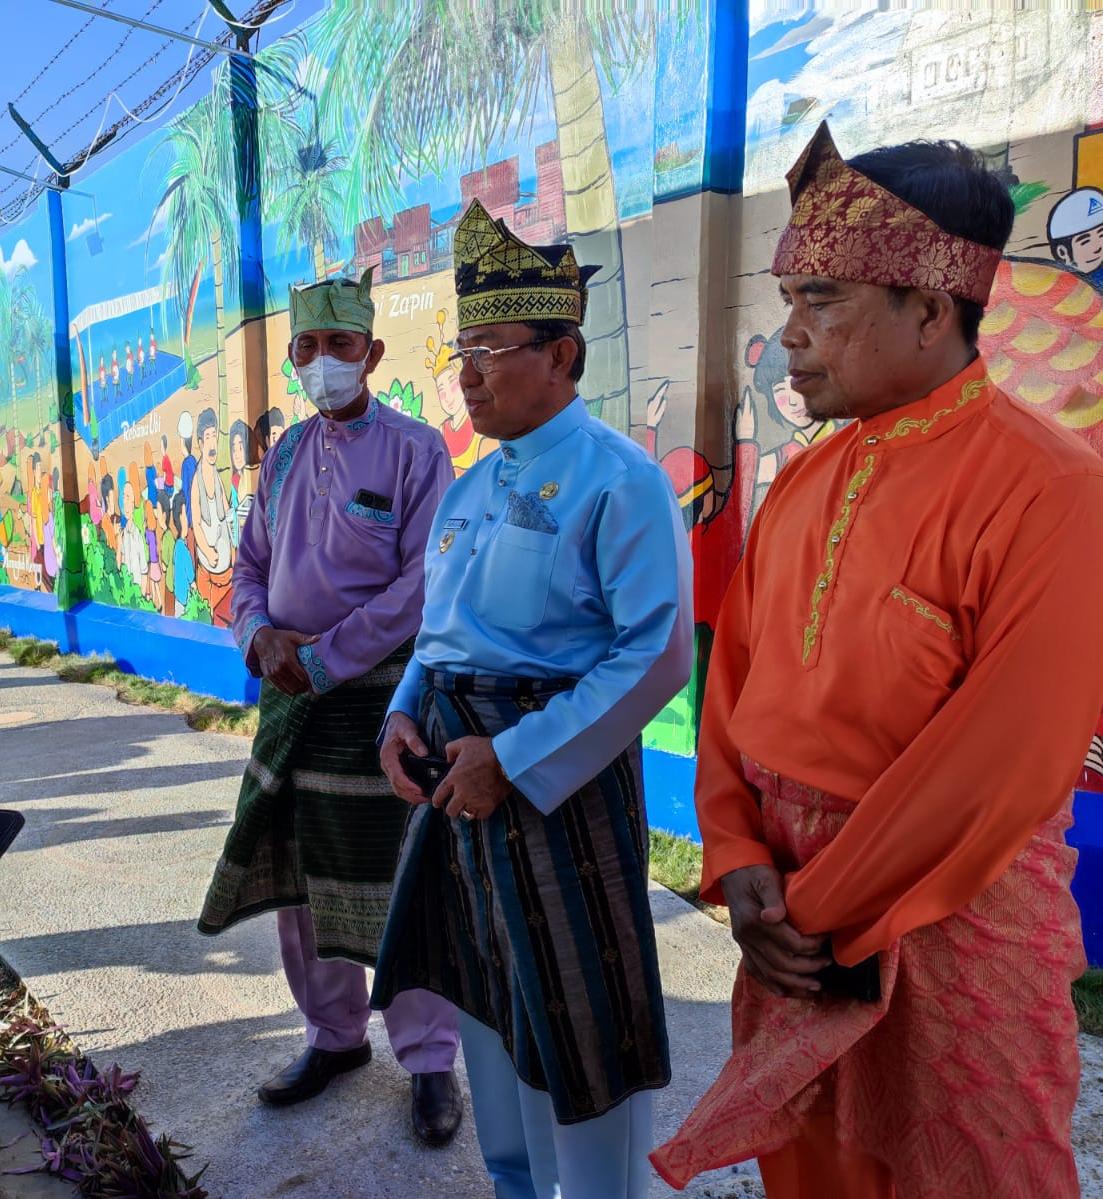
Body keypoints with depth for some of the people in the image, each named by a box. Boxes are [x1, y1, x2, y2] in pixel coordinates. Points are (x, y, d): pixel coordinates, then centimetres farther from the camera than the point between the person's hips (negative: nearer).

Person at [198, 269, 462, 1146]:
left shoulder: (415, 449, -8)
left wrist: (321, 659, -16)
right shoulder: (285, 456, 11)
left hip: (381, 692, -6)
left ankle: (430, 1060, 22)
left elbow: (423, 584, -15)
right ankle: (334, 1036, 36)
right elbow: (251, 566, 14)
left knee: (395, 885, 2)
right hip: (292, 691, 6)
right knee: (295, 875, 15)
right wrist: (262, 638, -7)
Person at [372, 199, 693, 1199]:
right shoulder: (473, 487, 11)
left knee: (573, 1007, 5)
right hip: (458, 766, 9)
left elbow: (658, 656, -20)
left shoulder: (620, 481, -13)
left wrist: (514, 759, -21)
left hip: (557, 768, -8)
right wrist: (404, 715, -1)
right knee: (483, 986, 21)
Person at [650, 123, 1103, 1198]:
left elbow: (1010, 760, -21)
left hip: (948, 906, -6)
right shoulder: (804, 481, 4)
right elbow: (736, 678, 4)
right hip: (792, 896, 6)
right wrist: (739, 861, -6)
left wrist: (829, 915, -14)